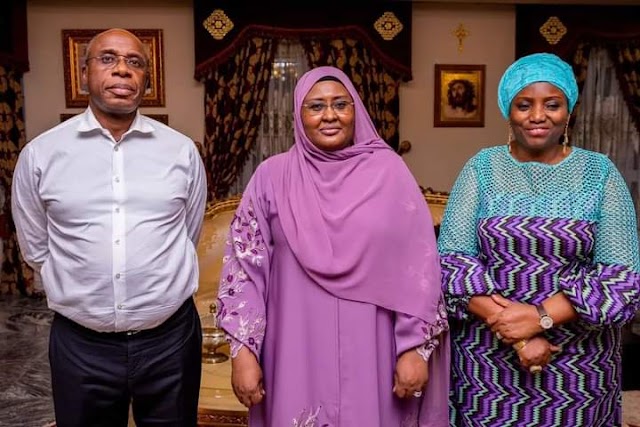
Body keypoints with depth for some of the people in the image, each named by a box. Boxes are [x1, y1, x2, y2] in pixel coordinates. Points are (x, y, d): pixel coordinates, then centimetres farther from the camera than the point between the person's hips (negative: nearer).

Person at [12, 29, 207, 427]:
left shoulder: (182, 150, -1)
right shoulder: (40, 154, -3)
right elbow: (36, 249, 7)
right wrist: (86, 293, 9)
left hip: (171, 337, 1)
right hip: (81, 343, 0)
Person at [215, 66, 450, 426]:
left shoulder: (389, 170, -2)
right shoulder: (273, 175, 0)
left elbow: (419, 263, -3)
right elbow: (245, 264, 0)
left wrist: (416, 347, -6)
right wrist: (243, 349, -4)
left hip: (371, 349, 0)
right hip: (297, 350, 1)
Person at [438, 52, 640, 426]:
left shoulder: (600, 173, -2)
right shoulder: (482, 168, -2)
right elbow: (451, 259, -8)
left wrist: (540, 316, -20)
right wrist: (513, 331, -17)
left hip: (578, 360, 1)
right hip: (487, 356, 0)